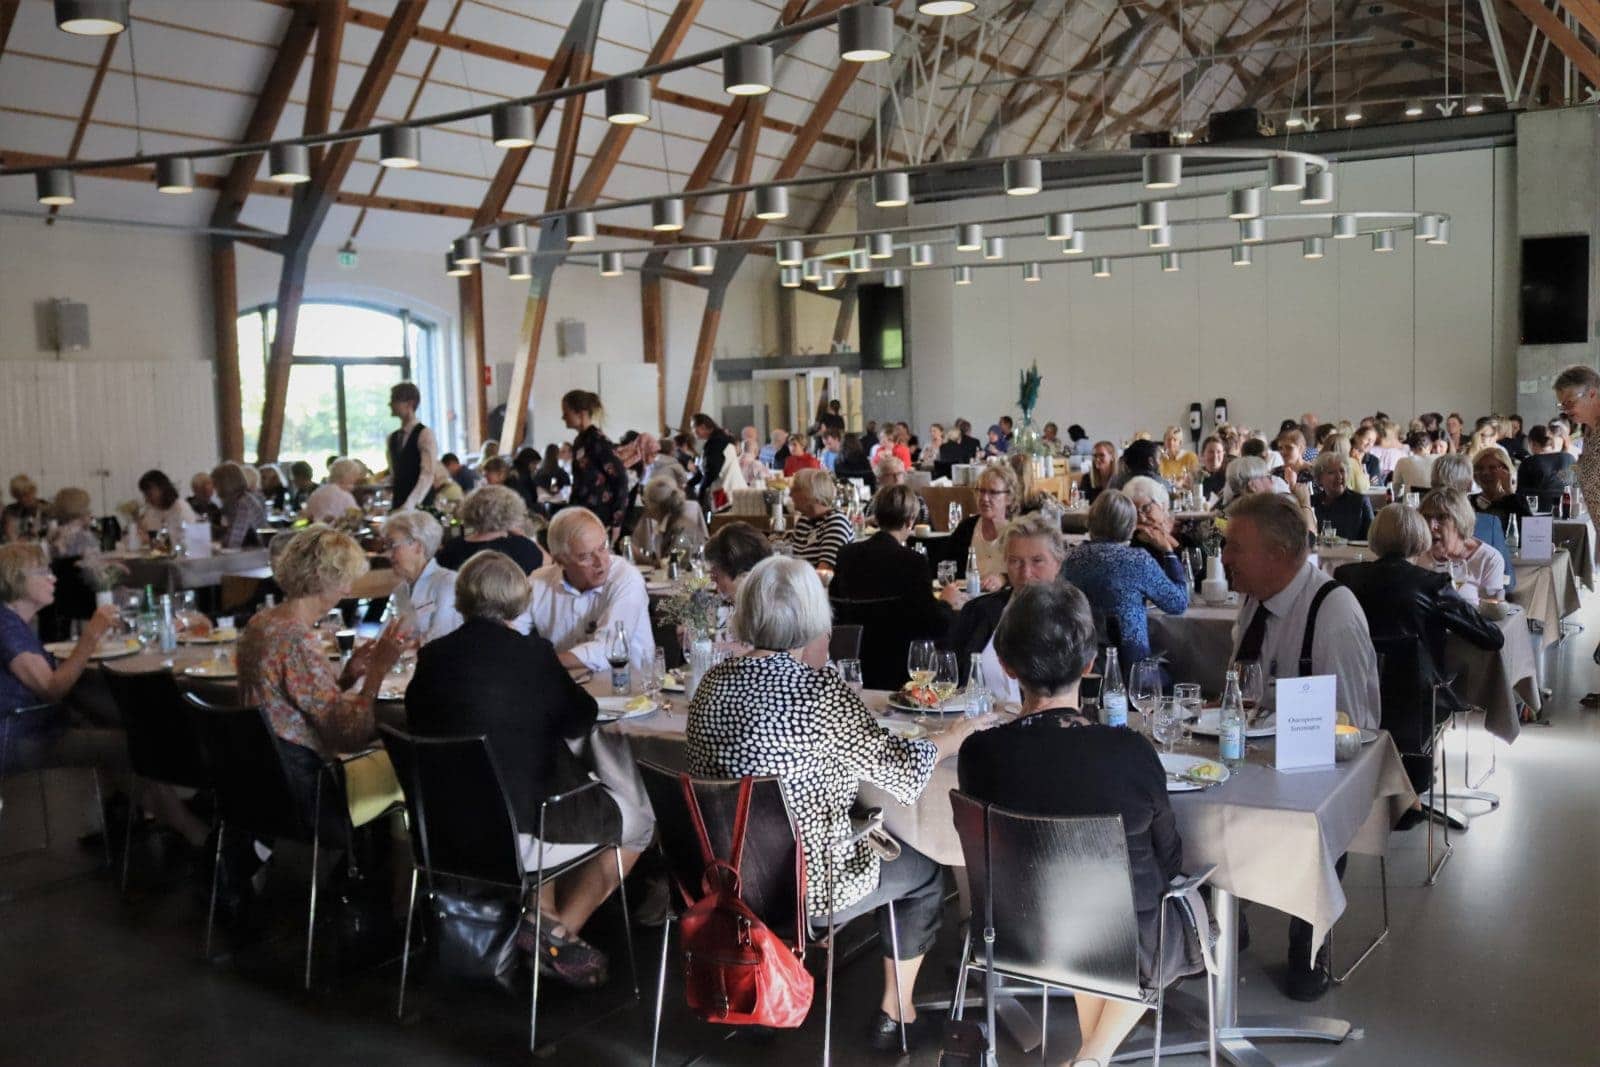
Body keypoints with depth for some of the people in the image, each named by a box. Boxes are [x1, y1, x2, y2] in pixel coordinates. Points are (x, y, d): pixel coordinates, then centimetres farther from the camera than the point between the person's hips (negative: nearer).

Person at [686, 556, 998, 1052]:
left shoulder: (714, 680, -4)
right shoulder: (820, 692, -24)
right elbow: (901, 769, -13)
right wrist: (958, 734, 6)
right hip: (803, 886, -6)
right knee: (923, 869, 19)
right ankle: (895, 1014, 32)